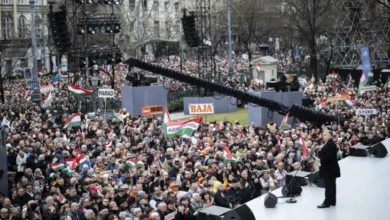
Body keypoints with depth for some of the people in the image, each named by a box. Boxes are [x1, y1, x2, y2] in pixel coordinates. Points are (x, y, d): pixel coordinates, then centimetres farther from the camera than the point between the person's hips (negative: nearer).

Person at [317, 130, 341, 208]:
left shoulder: (330, 144, -19)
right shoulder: (328, 143, 14)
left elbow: (328, 157, -26)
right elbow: (324, 154, 15)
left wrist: (320, 160, -21)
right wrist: (320, 151, -2)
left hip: (329, 169, -11)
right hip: (330, 168, 11)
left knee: (328, 185, -7)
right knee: (331, 185, 14)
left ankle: (327, 202, -5)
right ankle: (332, 201, 20)